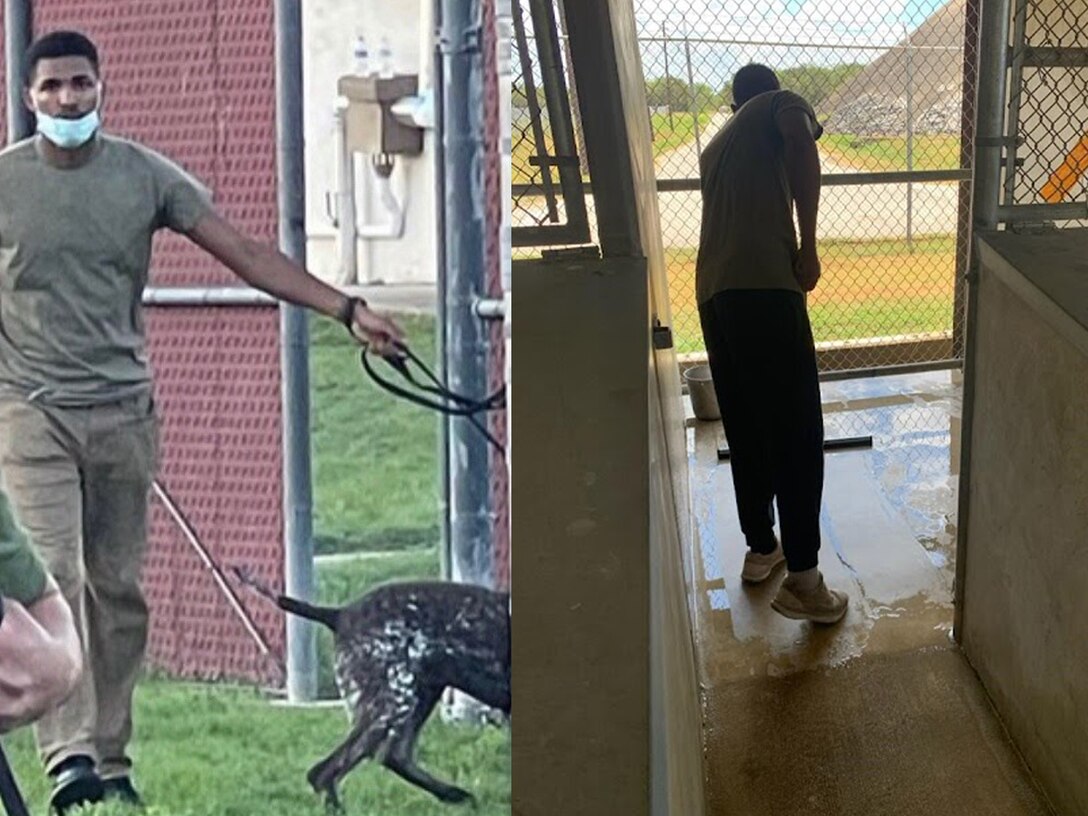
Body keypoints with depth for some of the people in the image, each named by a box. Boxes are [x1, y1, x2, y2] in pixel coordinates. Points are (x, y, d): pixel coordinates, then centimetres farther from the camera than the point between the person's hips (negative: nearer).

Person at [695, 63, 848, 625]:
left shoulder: (716, 145, 32)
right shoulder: (782, 104, 12)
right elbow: (802, 145, -11)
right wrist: (808, 246, -9)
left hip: (712, 292, 7)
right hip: (763, 285, -7)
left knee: (746, 432, 18)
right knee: (796, 433, -6)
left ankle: (760, 548, 29)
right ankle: (802, 580, -8)